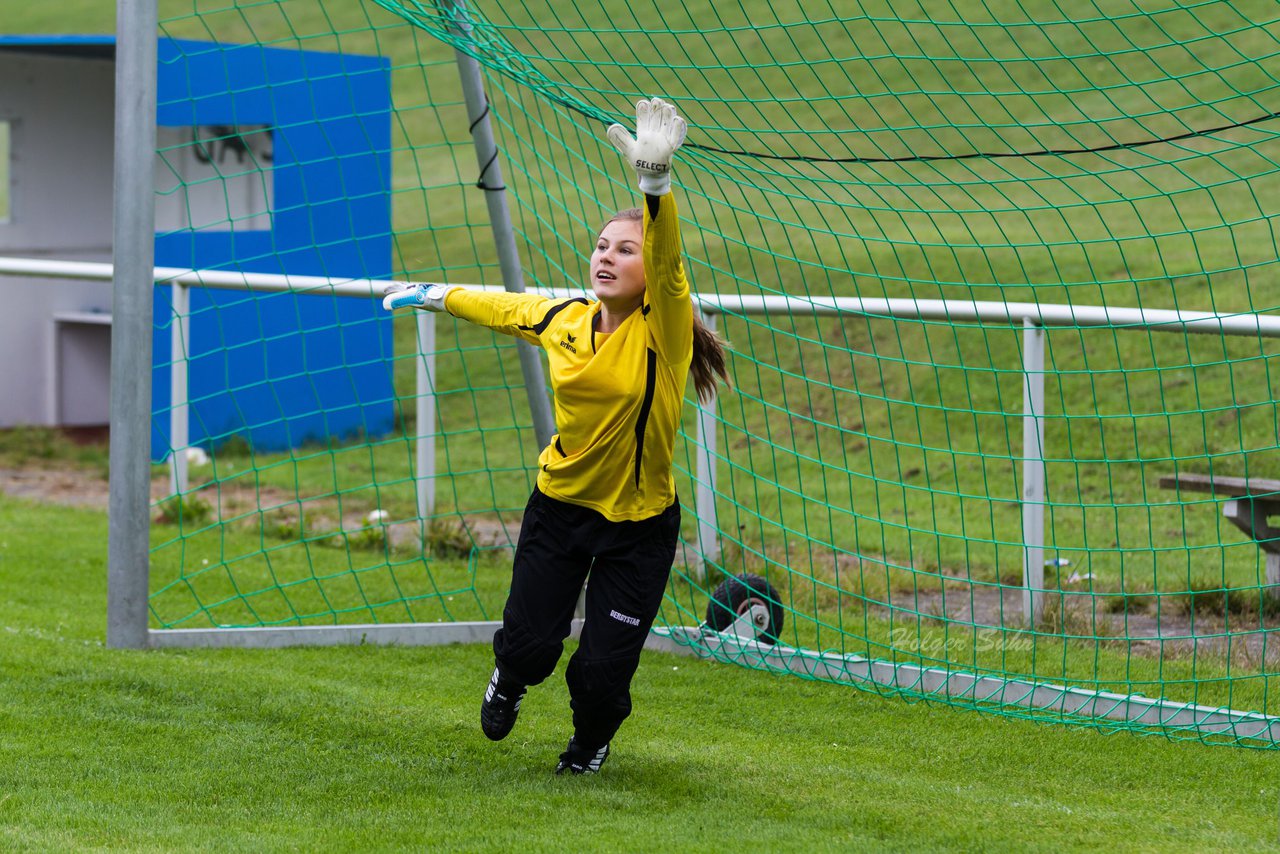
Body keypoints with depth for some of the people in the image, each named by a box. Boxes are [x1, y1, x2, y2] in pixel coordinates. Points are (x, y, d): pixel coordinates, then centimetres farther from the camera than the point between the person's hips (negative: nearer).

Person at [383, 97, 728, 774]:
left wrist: (655, 184, -54)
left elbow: (667, 263, -38)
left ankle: (592, 739, 35)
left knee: (601, 672, -1)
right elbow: (504, 307, 17)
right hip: (559, 506, 3)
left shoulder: (662, 329, -18)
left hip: (639, 522, -3)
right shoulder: (563, 320, -5)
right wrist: (438, 296, 31)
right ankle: (509, 680, 42)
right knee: (529, 645, 2)